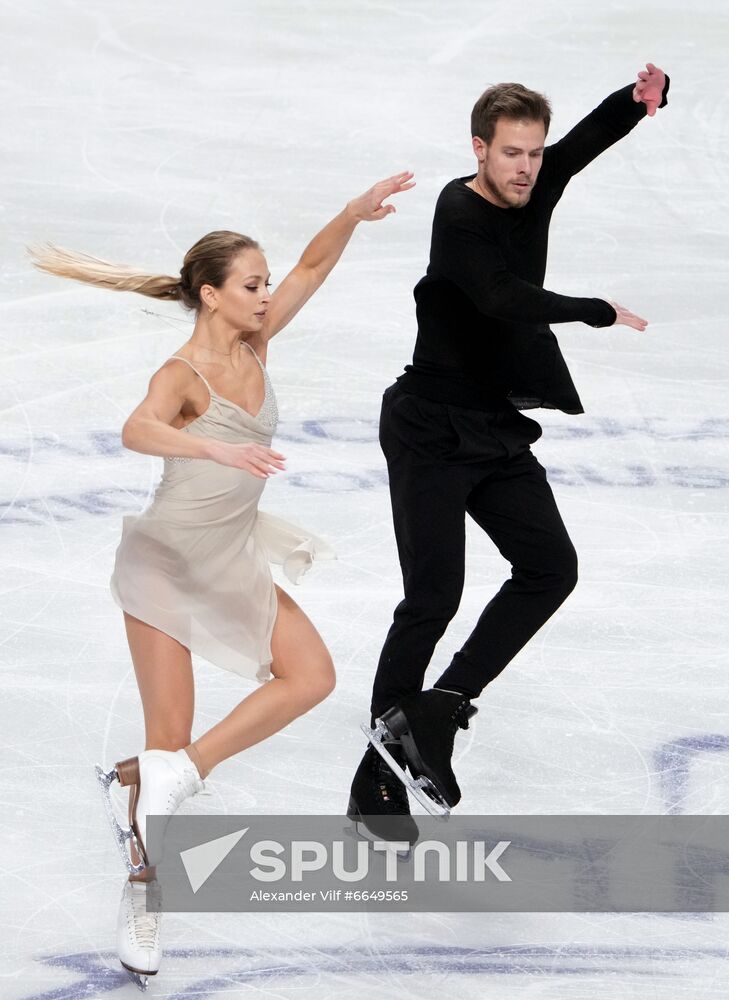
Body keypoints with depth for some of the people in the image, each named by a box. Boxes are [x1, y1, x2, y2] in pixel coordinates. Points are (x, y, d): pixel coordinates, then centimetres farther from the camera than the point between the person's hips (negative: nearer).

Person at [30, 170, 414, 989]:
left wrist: (356, 213, -18)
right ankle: (142, 887, 14)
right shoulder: (182, 376, -23)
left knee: (311, 676, -6)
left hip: (233, 559, 7)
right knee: (170, 730, -2)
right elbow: (137, 431, -44)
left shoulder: (253, 346, -3)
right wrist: (219, 449, -59)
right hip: (168, 562, -7)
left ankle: (170, 776, -2)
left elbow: (312, 267, -1)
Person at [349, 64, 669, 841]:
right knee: (433, 597, -9)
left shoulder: (533, 193, 3)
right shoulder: (460, 213, -17)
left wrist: (645, 98, -24)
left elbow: (596, 132, -1)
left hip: (500, 432, 7)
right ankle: (376, 783, -1)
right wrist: (598, 312, -26)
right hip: (431, 432, -7)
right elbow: (502, 298, -32)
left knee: (550, 568, -7)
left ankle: (436, 712, -3)